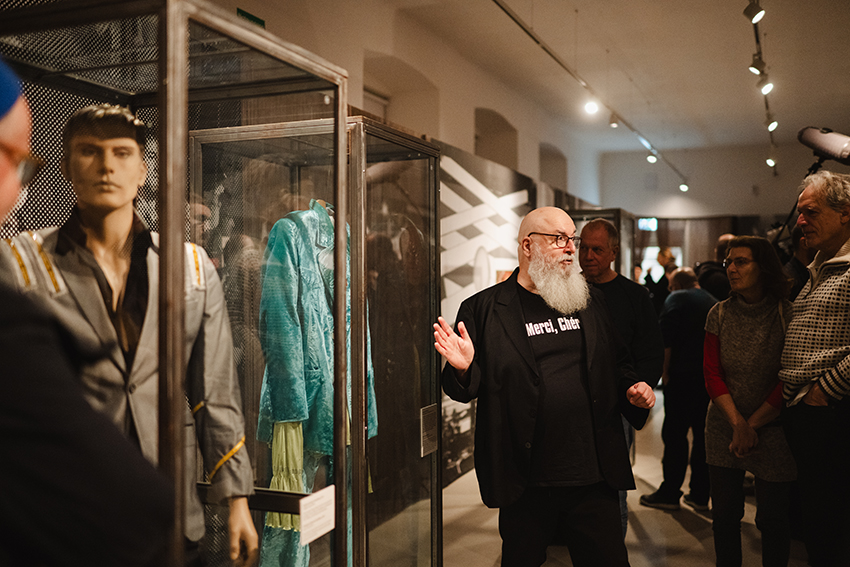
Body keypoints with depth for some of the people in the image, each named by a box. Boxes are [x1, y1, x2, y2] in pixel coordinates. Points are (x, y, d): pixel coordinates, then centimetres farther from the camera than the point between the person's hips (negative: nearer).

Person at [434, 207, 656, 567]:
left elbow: (616, 364, 23)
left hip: (594, 477, 4)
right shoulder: (484, 308, -3)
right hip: (525, 483, -3)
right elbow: (468, 390, -3)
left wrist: (633, 389, 3)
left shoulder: (591, 301, 13)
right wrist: (463, 370, -25)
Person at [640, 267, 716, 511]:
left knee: (674, 434, 0)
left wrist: (665, 372, -8)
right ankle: (700, 494, 16)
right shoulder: (713, 302, 16)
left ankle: (670, 493, 6)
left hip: (683, 375, -7)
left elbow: (665, 338, -13)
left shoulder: (677, 299, -3)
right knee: (703, 434, 10)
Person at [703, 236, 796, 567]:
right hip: (724, 428, 3)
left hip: (773, 429, -3)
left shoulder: (786, 314, -8)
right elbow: (712, 375, 0)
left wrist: (753, 424, -8)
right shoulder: (719, 314, 1)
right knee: (724, 514, 7)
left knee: (773, 518, 5)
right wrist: (738, 423, -10)